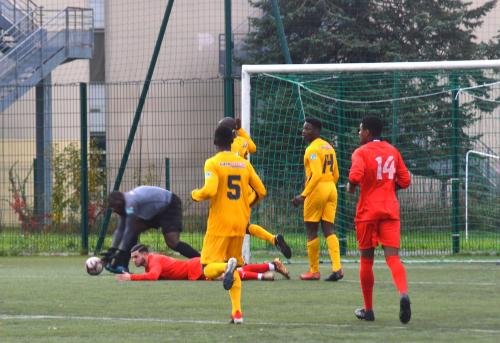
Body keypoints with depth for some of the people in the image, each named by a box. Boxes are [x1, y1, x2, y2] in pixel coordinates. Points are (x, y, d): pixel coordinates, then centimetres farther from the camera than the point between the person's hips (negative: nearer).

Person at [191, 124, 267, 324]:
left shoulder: (212, 163, -7)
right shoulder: (244, 163, 8)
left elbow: (210, 190, -21)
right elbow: (261, 192, 8)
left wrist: (196, 195, 0)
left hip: (219, 224, -5)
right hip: (240, 225, 5)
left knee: (208, 270, -2)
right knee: (235, 270, 17)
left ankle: (227, 266, -35)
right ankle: (237, 312, 4)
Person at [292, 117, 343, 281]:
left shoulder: (312, 149, -12)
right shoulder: (329, 147, 14)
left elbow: (316, 174, -21)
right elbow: (336, 175, 17)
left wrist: (303, 195, -21)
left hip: (317, 189, -8)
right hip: (331, 189, 8)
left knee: (311, 230, 4)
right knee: (328, 229, 5)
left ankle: (314, 271, 8)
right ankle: (337, 267, -10)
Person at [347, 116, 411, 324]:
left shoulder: (361, 152, -5)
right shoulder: (393, 152, 11)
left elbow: (355, 176, -23)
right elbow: (404, 181, 12)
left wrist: (351, 187, -2)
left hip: (368, 212, -3)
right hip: (390, 211, 3)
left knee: (366, 259, 10)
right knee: (393, 257, -7)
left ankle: (368, 310, 17)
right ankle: (403, 293, -36)